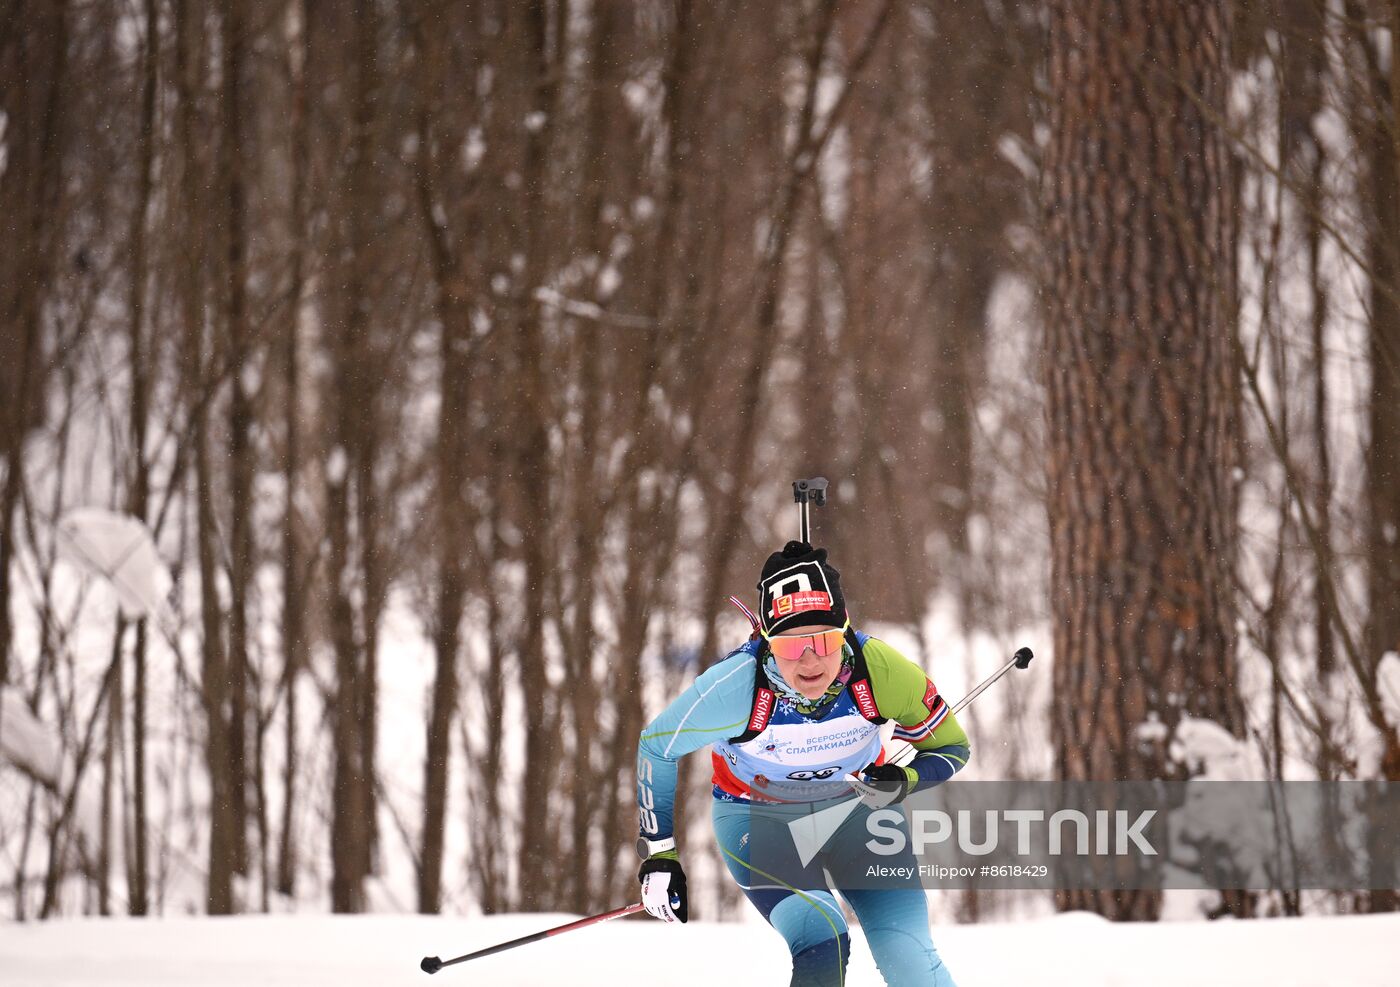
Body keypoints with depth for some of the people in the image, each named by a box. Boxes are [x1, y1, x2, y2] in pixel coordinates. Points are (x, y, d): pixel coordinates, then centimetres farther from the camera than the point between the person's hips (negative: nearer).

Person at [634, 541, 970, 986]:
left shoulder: (880, 670, -27)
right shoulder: (736, 685, -31)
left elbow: (951, 748, -8)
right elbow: (657, 746, -11)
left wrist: (904, 780, -30)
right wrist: (659, 854, -10)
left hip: (857, 808, 2)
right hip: (758, 820, -2)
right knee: (821, 945, -27)